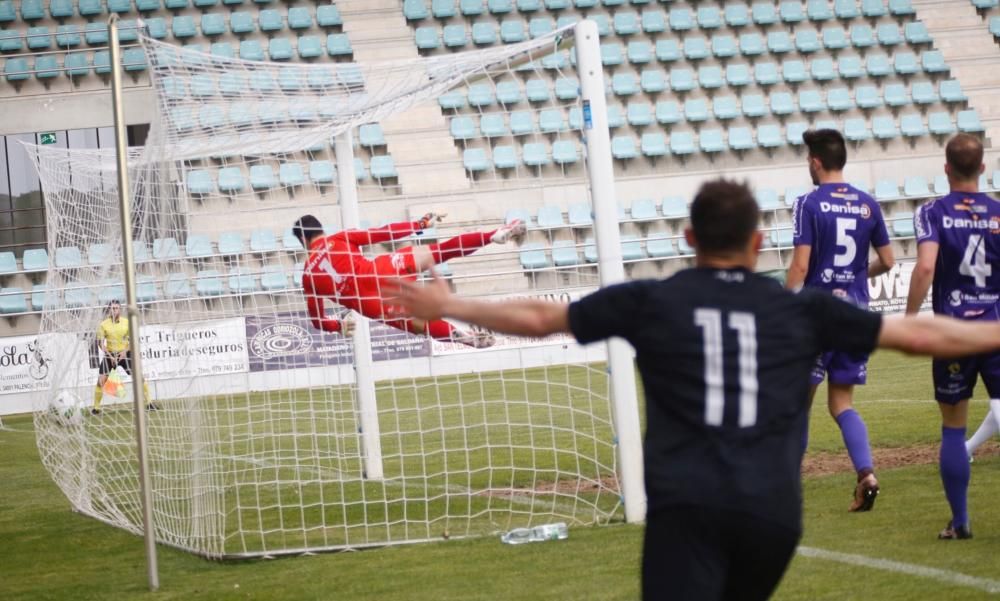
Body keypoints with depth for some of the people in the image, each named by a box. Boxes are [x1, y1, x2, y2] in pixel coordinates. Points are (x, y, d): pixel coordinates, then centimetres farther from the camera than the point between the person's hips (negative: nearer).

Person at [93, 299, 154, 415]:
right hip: (110, 354, -1)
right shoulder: (104, 325, -6)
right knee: (101, 380, -10)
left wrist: (125, 351, -16)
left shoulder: (127, 322, -3)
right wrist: (110, 355, -18)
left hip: (125, 353, 1)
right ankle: (96, 408, 0)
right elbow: (100, 342, -7)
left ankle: (149, 403, 2)